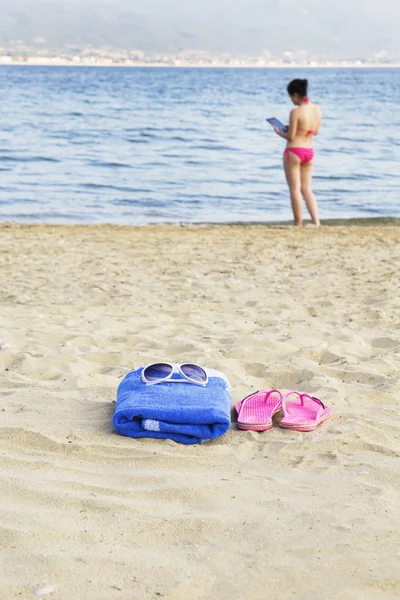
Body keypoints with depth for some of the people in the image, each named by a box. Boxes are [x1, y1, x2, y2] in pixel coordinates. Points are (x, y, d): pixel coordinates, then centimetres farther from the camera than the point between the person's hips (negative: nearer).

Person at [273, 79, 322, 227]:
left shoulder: (296, 112, -17)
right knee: (307, 189, 14)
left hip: (294, 151, -6)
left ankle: (298, 224, 6)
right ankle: (316, 222, 6)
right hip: (309, 152, 6)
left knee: (295, 189, 3)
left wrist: (279, 132, 6)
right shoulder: (317, 109, 3)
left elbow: (290, 136, -14)